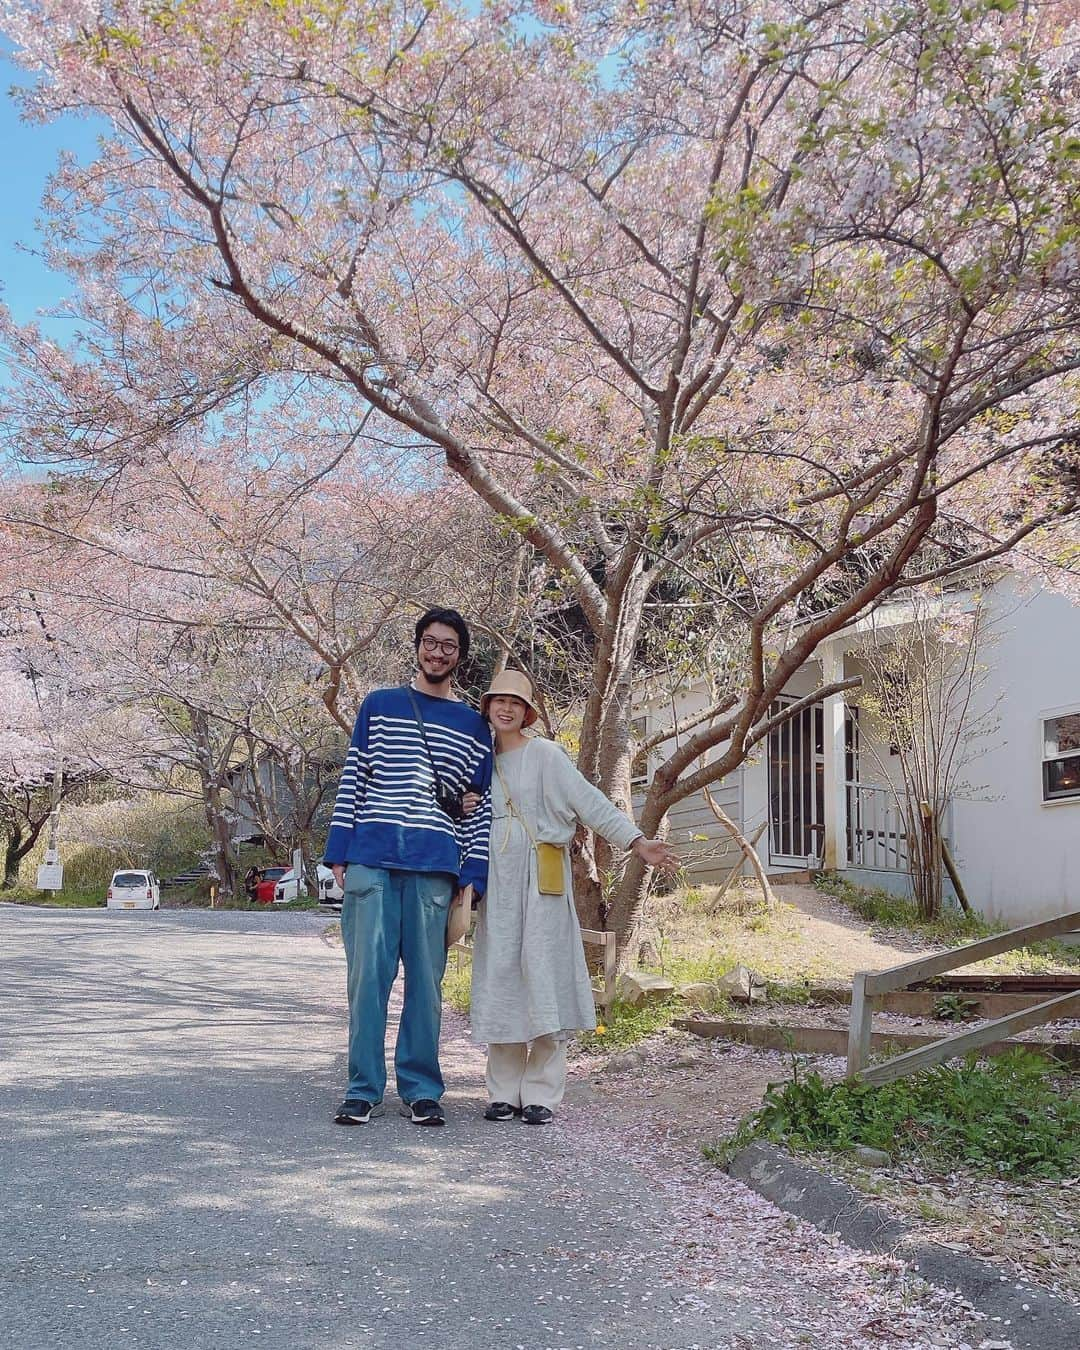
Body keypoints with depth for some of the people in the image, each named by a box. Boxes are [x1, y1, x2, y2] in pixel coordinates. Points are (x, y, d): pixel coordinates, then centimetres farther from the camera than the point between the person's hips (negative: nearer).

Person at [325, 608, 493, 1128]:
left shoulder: (473, 725, 13)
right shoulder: (378, 706, 13)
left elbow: (483, 806, 10)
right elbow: (352, 782, 10)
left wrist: (472, 877, 1)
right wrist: (338, 853, 1)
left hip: (435, 868, 1)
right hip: (371, 859, 0)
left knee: (426, 979, 3)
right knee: (368, 973, -2)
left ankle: (421, 1089, 11)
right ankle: (364, 1088, 6)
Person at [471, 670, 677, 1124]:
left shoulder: (545, 754, 0)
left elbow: (590, 802, -7)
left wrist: (637, 841, -15)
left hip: (540, 879, -4)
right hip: (497, 881, 4)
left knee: (542, 972, -6)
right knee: (499, 979, 2)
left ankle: (541, 1094, 0)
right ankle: (504, 1093, 9)